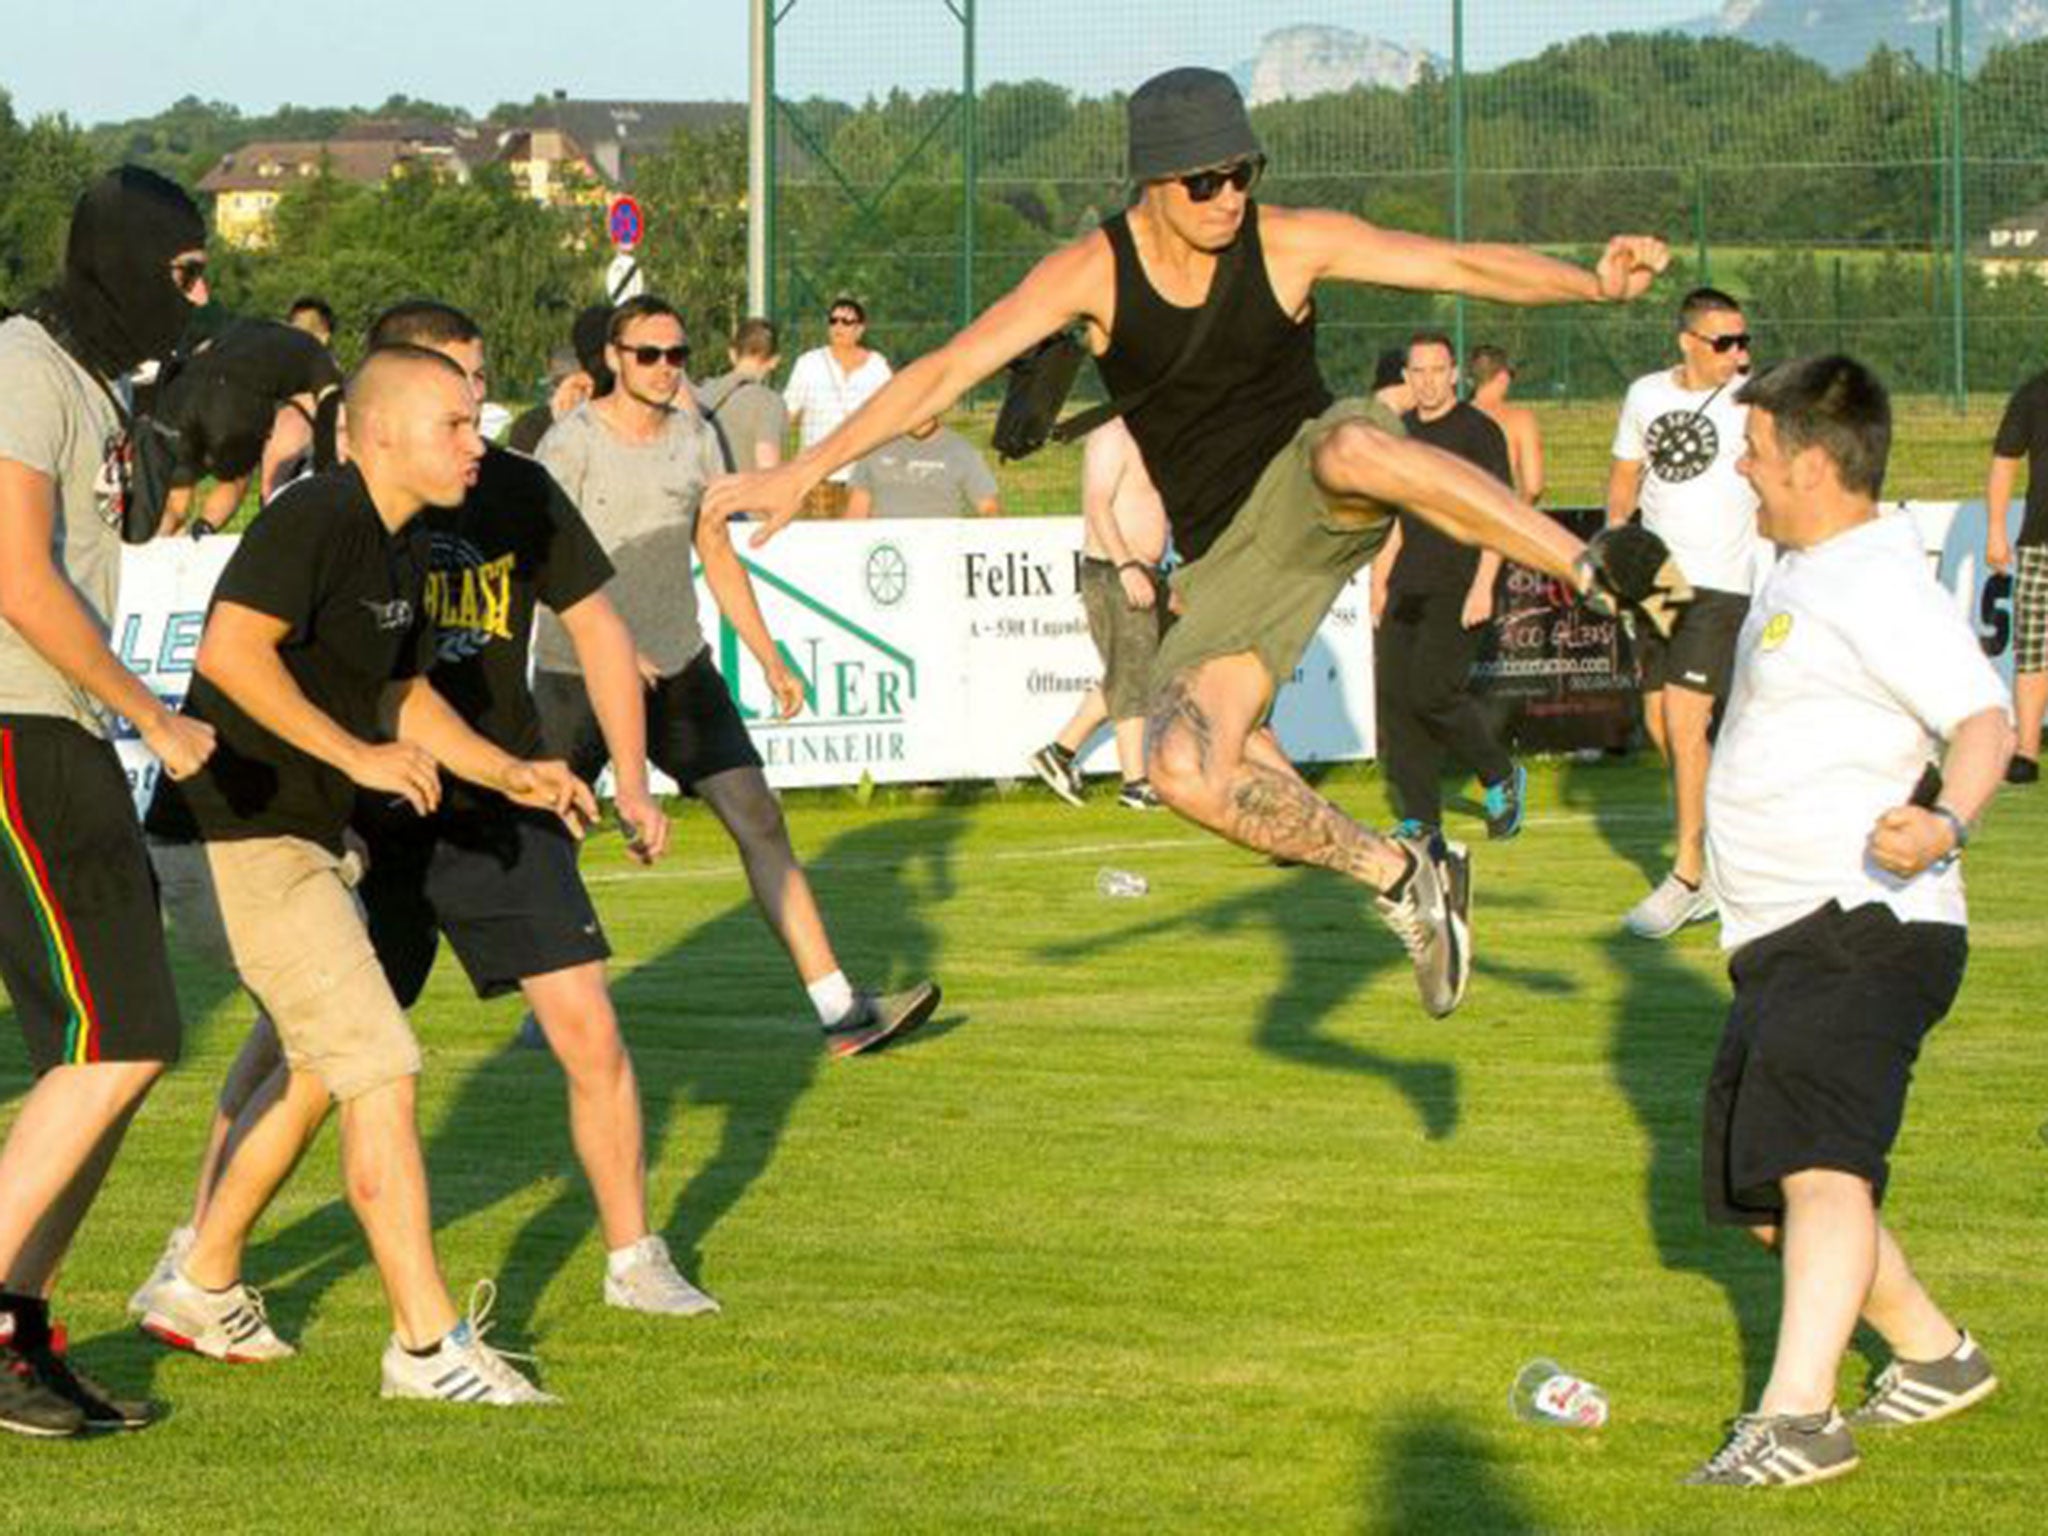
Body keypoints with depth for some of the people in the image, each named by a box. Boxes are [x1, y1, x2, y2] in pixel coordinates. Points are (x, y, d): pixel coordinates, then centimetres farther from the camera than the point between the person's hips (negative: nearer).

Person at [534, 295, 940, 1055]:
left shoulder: (694, 438, 6)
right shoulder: (571, 444, -10)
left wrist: (770, 660, 14)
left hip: (678, 667, 4)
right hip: (577, 674, -4)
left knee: (758, 819, -6)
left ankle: (840, 1012, -11)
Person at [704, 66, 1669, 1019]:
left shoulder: (1290, 245, -9)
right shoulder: (1093, 273, -6)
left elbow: (1464, 266, -11)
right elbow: (942, 374, -7)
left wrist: (1594, 283, -28)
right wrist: (804, 471, -13)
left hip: (1319, 495, -3)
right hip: (1229, 558, 3)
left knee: (1354, 445, -41)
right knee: (1184, 772, -19)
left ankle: (1602, 576, -33)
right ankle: (1401, 882, 1)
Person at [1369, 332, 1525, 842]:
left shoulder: (1478, 432, -5)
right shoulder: (1400, 433, 15)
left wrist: (1482, 586, -16)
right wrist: (1379, 582, 18)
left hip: (1458, 586, -7)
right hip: (1407, 588, 7)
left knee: (1432, 691, -14)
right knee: (1394, 695, 0)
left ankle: (1501, 777, 9)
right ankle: (1420, 819, 6)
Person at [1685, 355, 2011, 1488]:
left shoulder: (1879, 587, -15)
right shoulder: (1802, 576, 17)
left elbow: (1986, 718, -27)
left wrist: (1947, 818, -46)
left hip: (1863, 934, -11)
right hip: (1781, 946, 11)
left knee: (1819, 1164, -26)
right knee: (1763, 1193, 16)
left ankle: (1799, 1416, -38)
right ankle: (1934, 1356, 32)